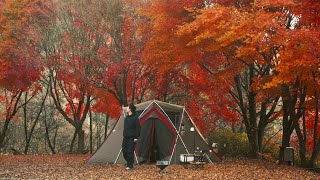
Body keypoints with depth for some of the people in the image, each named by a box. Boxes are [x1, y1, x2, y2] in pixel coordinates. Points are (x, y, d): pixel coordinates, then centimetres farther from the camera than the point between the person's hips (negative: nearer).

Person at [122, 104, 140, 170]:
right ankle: (129, 163, 24)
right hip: (126, 137, 8)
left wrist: (136, 137, -15)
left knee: (130, 151, -8)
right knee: (124, 151, 7)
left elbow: (138, 128, -12)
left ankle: (130, 165, -1)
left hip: (131, 137, -8)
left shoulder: (135, 118, -11)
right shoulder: (126, 117, 13)